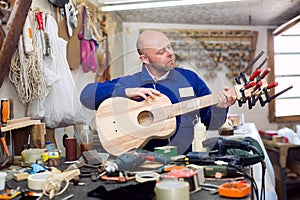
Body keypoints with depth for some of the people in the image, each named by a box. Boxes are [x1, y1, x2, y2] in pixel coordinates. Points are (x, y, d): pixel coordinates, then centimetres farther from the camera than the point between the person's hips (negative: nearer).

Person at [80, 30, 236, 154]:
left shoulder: (189, 78, 12)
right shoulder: (129, 82, 6)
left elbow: (211, 122, 15)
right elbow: (86, 95, -5)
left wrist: (219, 107, -8)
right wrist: (127, 92, -14)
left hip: (187, 157, 2)